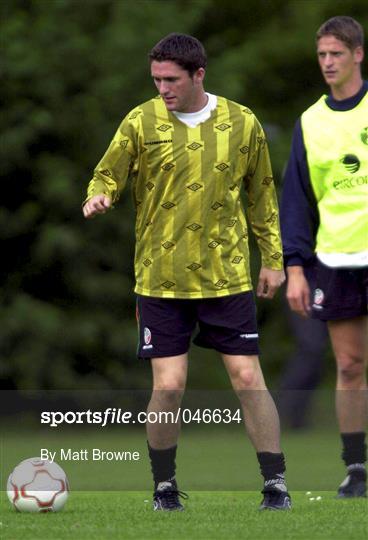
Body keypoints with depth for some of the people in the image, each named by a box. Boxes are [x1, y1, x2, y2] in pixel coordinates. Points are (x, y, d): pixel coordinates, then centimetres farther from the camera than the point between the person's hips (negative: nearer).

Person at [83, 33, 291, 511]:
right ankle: (164, 486, 14)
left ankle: (275, 484, 7)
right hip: (160, 279, 0)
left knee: (248, 378, -2)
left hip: (227, 276, 1)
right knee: (168, 386, -4)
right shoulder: (142, 122, -1)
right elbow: (109, 174, 2)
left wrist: (273, 259, 11)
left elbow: (262, 194, 12)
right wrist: (99, 196, -22)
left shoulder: (243, 124, 2)